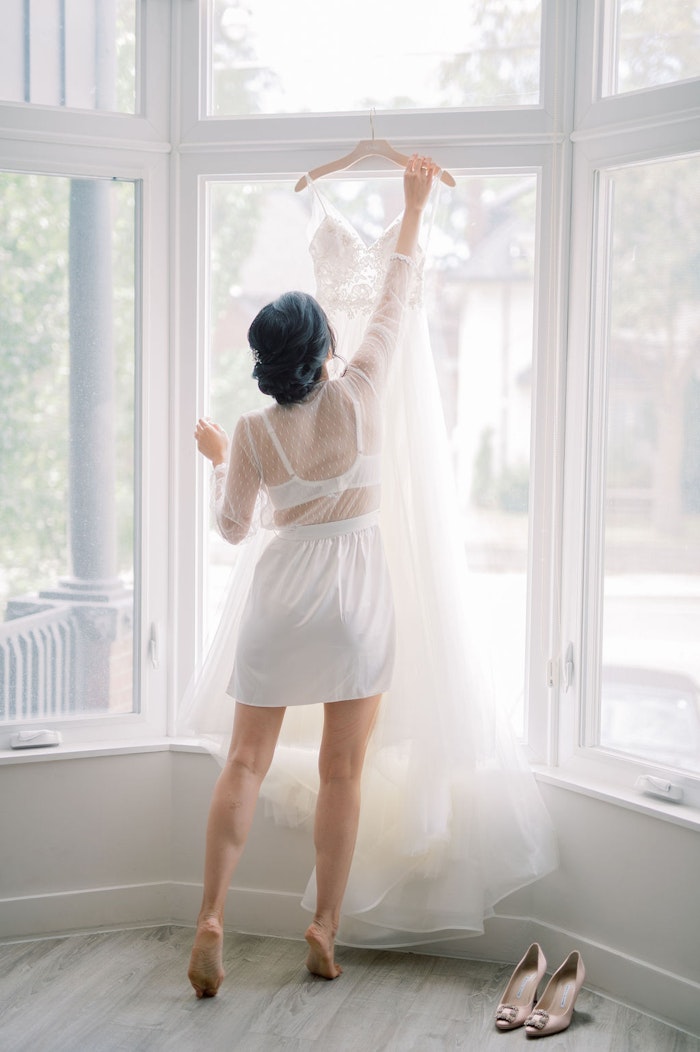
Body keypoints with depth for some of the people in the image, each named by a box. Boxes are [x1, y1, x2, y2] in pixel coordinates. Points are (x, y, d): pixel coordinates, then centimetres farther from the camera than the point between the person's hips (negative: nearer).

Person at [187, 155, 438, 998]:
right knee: (342, 772, 6)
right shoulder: (357, 395, -5)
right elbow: (392, 305, 8)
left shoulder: (252, 433, -2)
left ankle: (211, 920, -5)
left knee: (246, 761, 6)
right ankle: (325, 929, 10)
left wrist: (218, 459, 26)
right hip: (357, 594, -1)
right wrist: (413, 211, 18)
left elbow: (231, 526, 9)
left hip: (282, 593, 1)